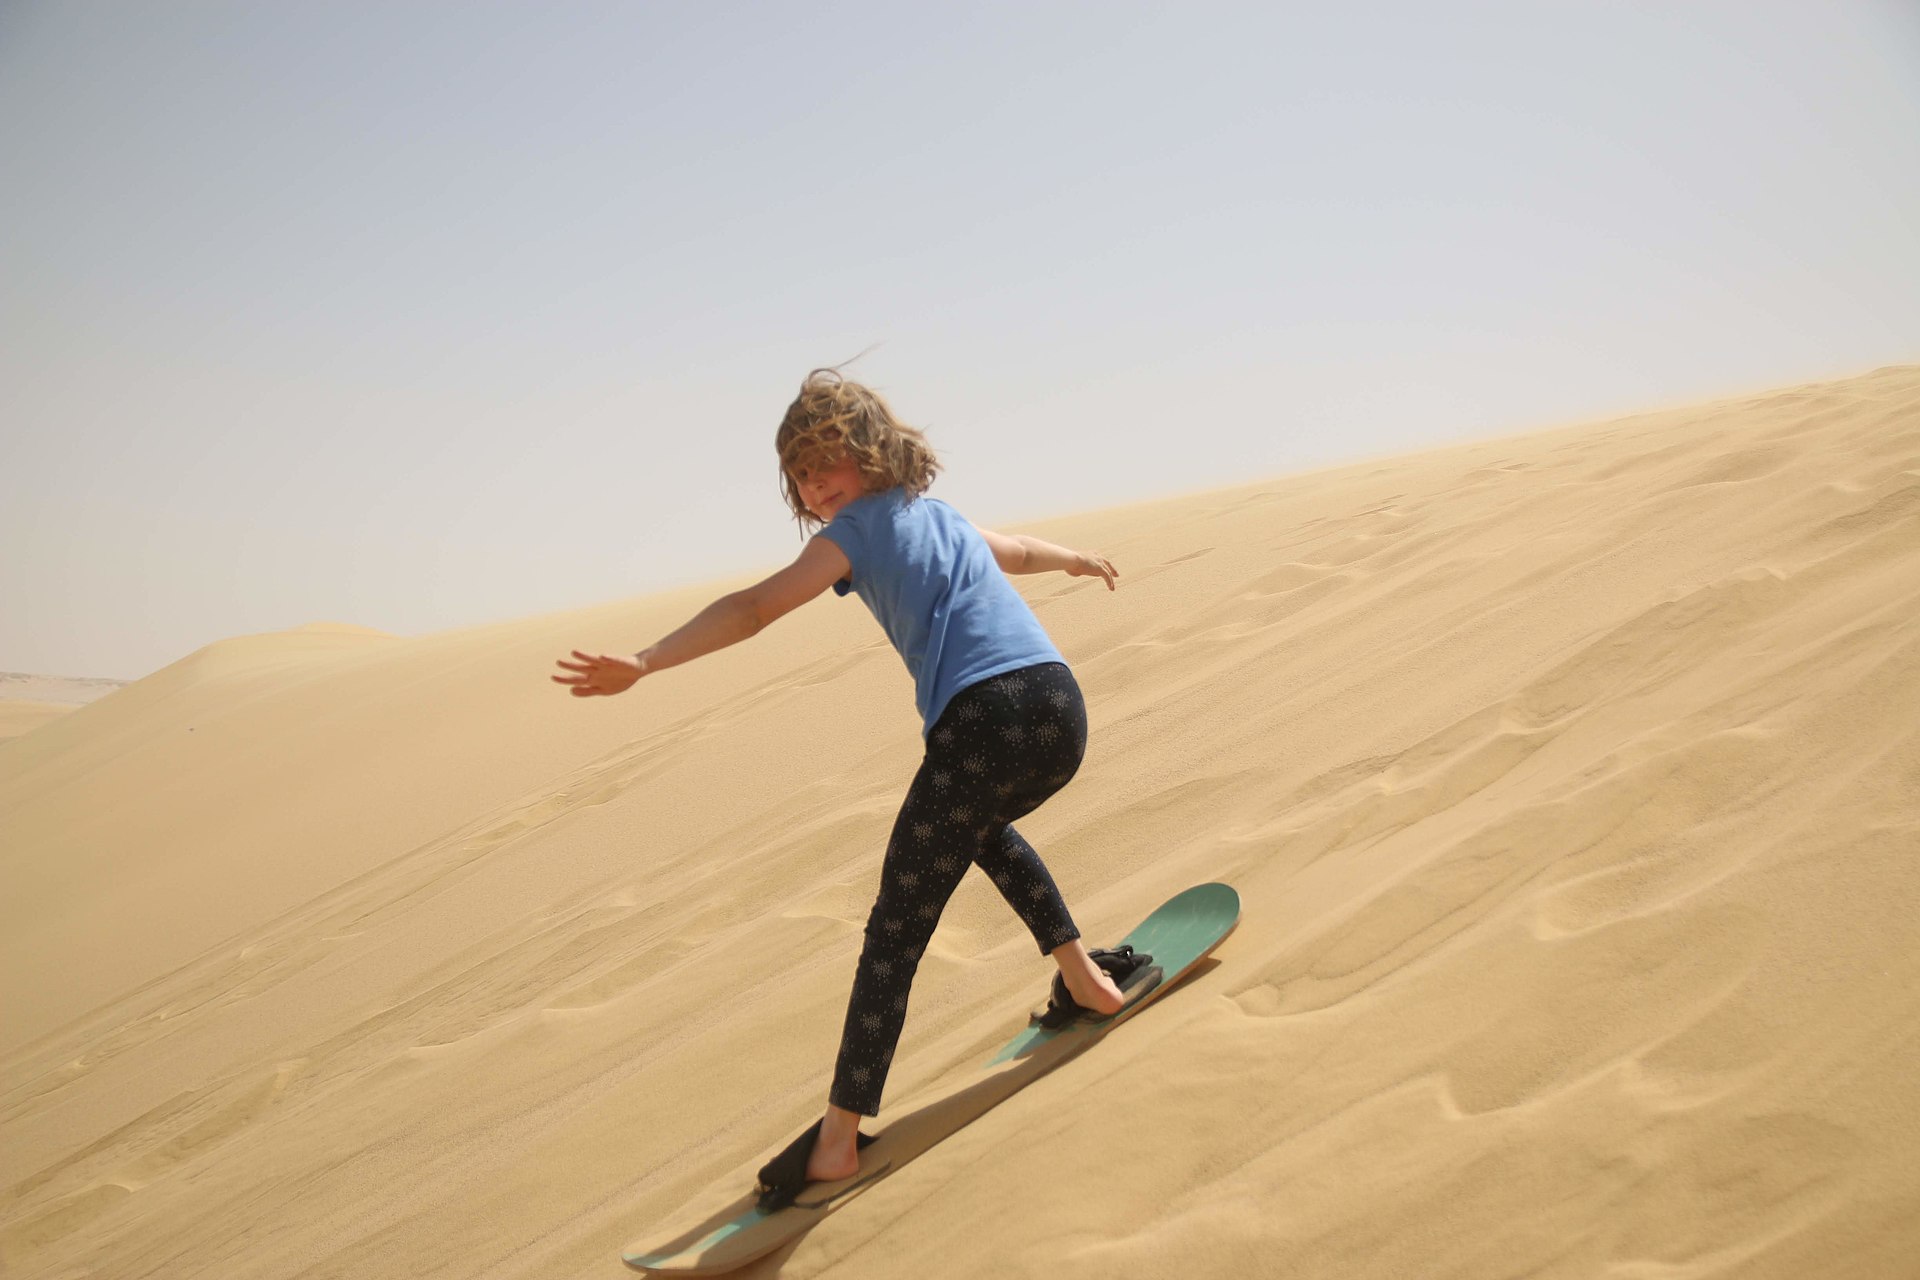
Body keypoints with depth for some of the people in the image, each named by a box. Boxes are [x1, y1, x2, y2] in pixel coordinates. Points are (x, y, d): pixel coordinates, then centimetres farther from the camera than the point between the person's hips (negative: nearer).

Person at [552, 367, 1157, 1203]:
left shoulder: (857, 529, 8)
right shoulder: (942, 515, 28)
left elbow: (752, 610, -6)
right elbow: (1021, 551, 49)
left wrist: (644, 664, -12)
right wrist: (1079, 561, 69)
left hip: (983, 721, -8)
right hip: (1063, 710, 8)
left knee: (894, 931, -3)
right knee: (985, 828, 38)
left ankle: (840, 1136, -3)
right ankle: (1085, 977, 39)